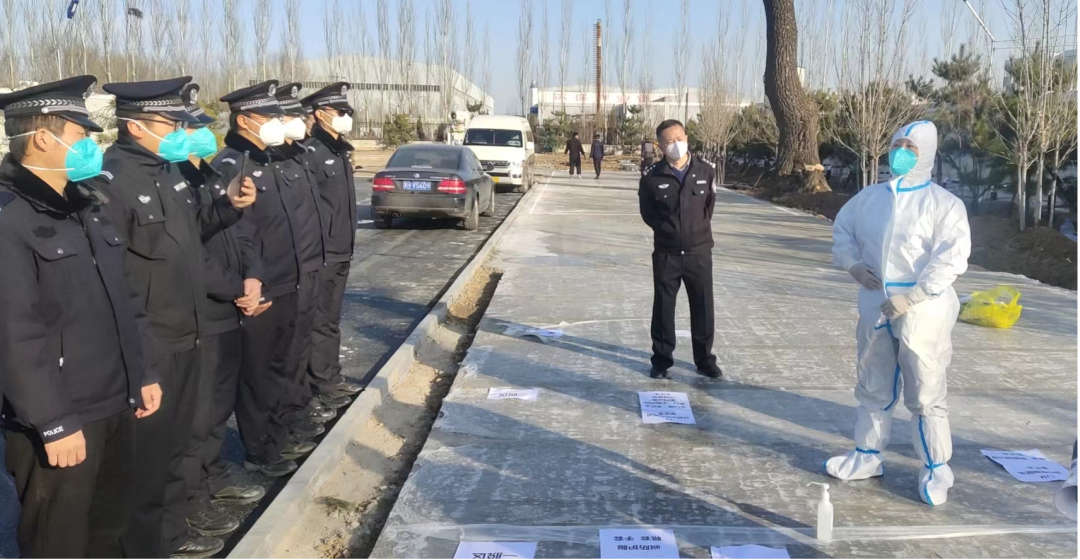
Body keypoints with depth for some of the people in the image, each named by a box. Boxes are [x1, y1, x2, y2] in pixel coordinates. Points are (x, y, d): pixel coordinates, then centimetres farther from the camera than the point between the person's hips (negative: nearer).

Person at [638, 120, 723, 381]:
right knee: (663, 308, 8)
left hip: (699, 252, 1)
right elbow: (647, 212, 6)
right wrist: (667, 229, 0)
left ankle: (705, 359, 25)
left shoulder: (706, 170, -3)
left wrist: (699, 229, 8)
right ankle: (662, 359, 22)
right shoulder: (652, 176, -8)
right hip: (666, 254, -1)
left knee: (704, 308, 9)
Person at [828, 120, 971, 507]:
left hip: (923, 312, -5)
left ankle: (936, 470, 18)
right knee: (872, 389, 17)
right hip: (875, 308, 6)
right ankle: (868, 456, 32)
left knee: (925, 396, 2)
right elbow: (842, 228, 21)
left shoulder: (944, 204, -9)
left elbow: (951, 259, -17)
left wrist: (911, 297, -22)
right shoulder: (870, 198, 8)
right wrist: (852, 264, 3)